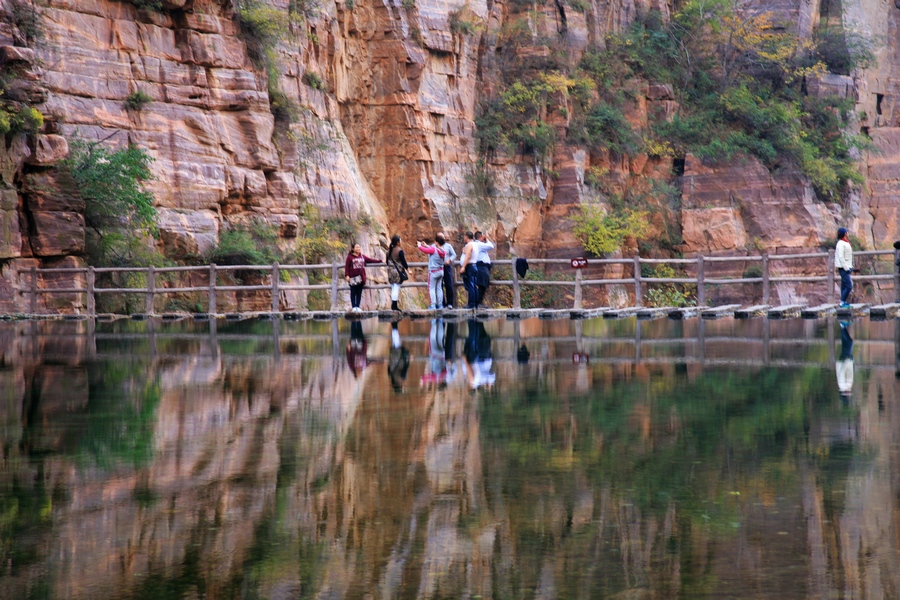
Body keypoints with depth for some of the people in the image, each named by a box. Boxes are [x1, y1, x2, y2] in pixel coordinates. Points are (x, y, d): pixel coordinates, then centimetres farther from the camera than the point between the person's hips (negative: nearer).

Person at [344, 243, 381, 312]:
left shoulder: (362, 256, 13)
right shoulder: (350, 257, -3)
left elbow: (370, 260, 13)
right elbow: (346, 267, -6)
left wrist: (379, 261, 7)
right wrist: (347, 275, -14)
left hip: (361, 278, 5)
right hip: (353, 278, -5)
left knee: (359, 293, 4)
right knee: (353, 293, -1)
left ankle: (357, 306, 8)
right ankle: (354, 307, 1)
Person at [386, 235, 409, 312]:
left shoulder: (389, 250, 7)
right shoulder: (400, 251, -13)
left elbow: (387, 261, 15)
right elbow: (403, 262, -12)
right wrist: (407, 268, 0)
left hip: (391, 271, 7)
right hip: (398, 271, -7)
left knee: (393, 289, 12)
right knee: (396, 288, -4)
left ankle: (393, 305, 13)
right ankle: (394, 305, -6)